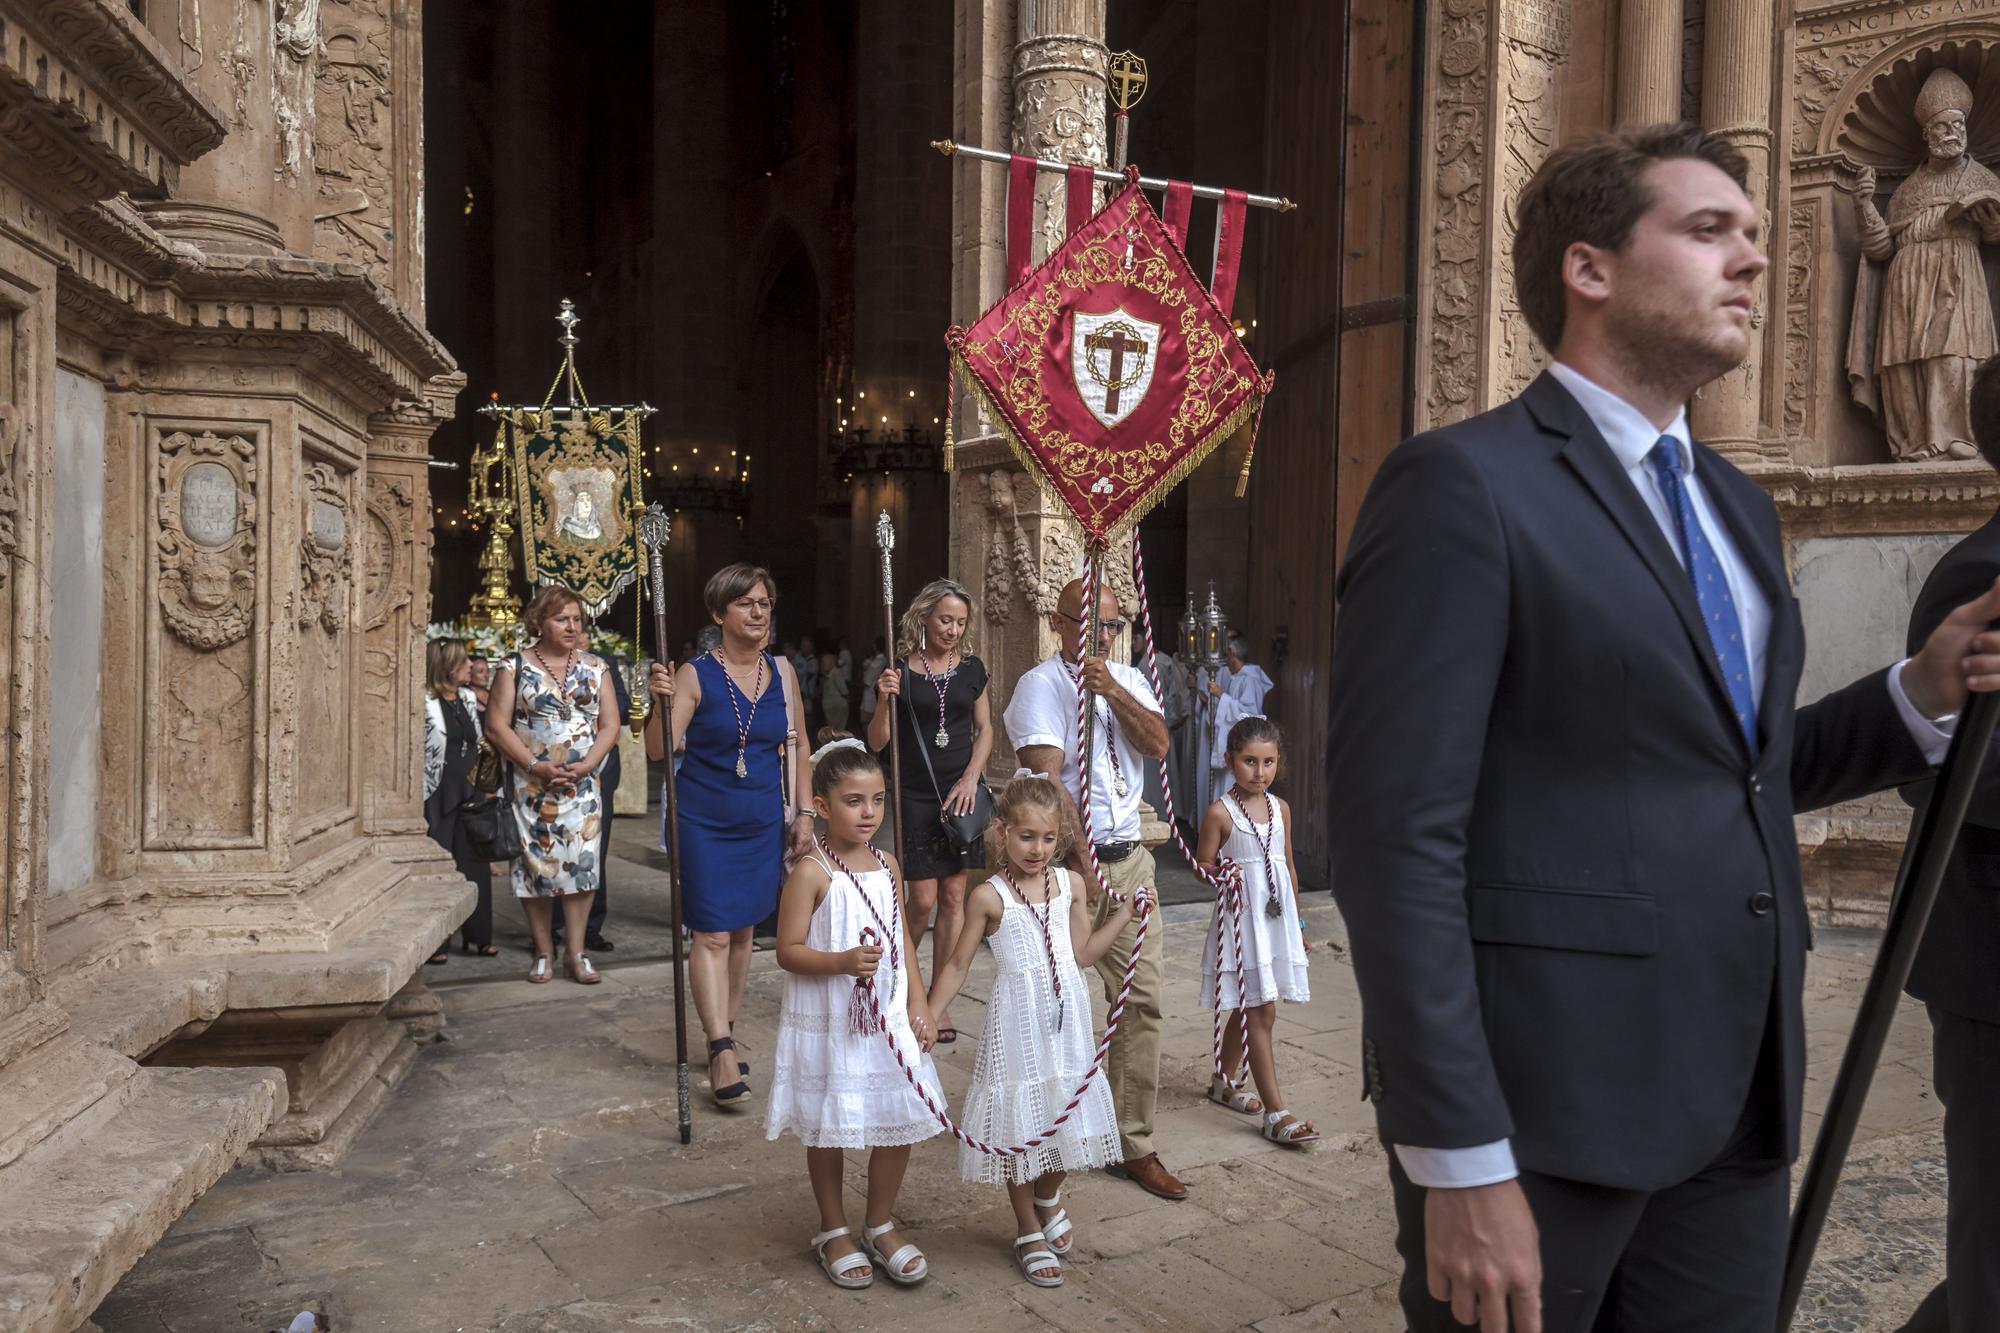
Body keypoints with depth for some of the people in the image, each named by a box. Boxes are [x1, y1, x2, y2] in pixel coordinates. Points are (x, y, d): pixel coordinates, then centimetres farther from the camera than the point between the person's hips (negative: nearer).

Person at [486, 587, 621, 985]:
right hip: (531, 784, -1)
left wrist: (587, 765, -11)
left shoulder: (596, 667, 9)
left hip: (583, 784, 1)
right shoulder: (515, 668, 3)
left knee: (581, 861, -4)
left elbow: (610, 725, 5)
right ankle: (544, 950, 11)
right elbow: (496, 726, -3)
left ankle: (576, 951, 3)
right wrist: (536, 765, -13)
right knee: (535, 863, 0)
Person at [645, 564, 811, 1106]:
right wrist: (662, 704, -33)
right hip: (703, 822, -4)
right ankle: (722, 1050, -4)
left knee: (743, 929, 13)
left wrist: (803, 812, 8)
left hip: (763, 822, 4)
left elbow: (797, 747, 11)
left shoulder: (782, 672, 4)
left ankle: (726, 1031, 27)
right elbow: (659, 750, -15)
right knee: (711, 933, -6)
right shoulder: (695, 675, -10)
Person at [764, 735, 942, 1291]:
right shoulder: (811, 872, -14)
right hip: (827, 1025, -5)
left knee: (900, 1125, 9)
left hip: (888, 1020, 5)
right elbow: (788, 950, -15)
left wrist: (918, 1004, 4)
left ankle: (880, 1225, 31)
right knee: (828, 1131, 10)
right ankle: (834, 1231, 32)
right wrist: (843, 962, -29)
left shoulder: (885, 865, 4)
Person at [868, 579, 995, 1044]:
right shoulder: (900, 670, -3)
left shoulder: (971, 669, 6)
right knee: (923, 898, -4)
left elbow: (985, 730, 12)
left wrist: (970, 779, -1)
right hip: (916, 795, -3)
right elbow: (877, 743, -3)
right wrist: (885, 701, -20)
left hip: (961, 791, 3)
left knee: (954, 896, 4)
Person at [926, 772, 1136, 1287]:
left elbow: (1082, 953, 11)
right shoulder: (989, 896, -10)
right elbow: (958, 965, -3)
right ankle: (1029, 1233, 27)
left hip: (1067, 1018, 4)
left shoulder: (1070, 884, 2)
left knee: (1069, 1118, 11)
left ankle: (1048, 1197, 42)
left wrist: (1124, 912, 7)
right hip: (1017, 1021, -4)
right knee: (1020, 1128, 6)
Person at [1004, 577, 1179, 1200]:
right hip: (1065, 860, -5)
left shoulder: (1128, 679, 12)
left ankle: (1133, 1146, 13)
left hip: (1129, 857, 5)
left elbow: (1158, 744, -4)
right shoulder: (1041, 686, -8)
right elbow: (1049, 779, -17)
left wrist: (1112, 691, -17)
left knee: (1142, 999, 3)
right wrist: (1082, 862, -21)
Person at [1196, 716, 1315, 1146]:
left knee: (1247, 1011, 16)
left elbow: (1289, 868, 15)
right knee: (1261, 1014, -6)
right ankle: (1276, 1113, -2)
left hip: (1277, 917, 6)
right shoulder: (1221, 812, -10)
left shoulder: (1280, 808, 7)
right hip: (1241, 918, -6)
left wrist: (1298, 924, 19)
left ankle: (1221, 1082, 35)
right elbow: (1203, 867, -4)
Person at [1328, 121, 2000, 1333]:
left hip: (1736, 1109, 8)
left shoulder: (1737, 506, 14)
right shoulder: (1465, 484, -12)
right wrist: (1459, 1165, -19)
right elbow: (1398, 835, -18)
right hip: (1539, 1107, -7)